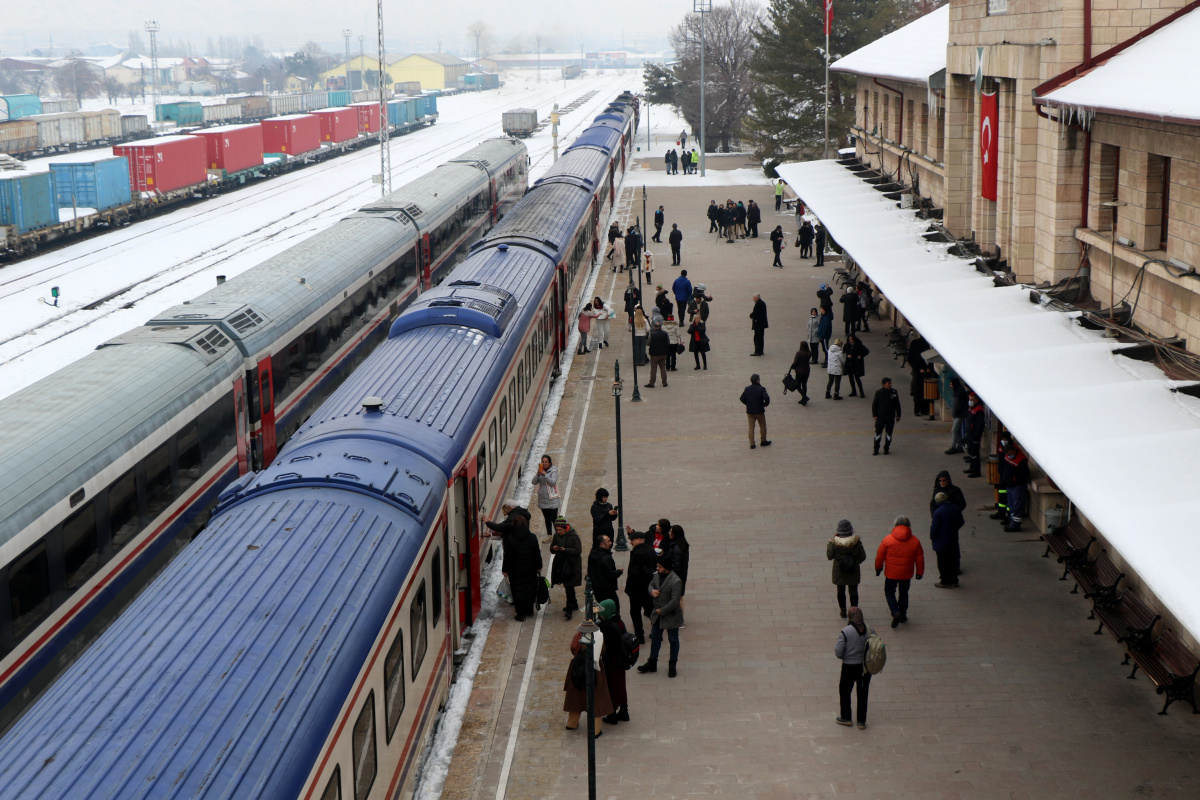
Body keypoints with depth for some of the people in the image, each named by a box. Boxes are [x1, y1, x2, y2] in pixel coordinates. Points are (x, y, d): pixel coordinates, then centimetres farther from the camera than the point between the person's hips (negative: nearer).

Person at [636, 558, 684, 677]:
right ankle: (652, 664, 31)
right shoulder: (657, 575, -6)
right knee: (655, 638, 17)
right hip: (657, 614, 7)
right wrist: (652, 591, -10)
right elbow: (651, 584, 14)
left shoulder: (675, 581, -28)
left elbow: (674, 602, -28)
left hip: (671, 616, -7)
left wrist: (662, 611, -19)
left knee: (673, 640, 11)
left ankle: (673, 666, 26)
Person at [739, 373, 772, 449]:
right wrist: (765, 404, -8)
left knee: (751, 428, 11)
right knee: (762, 426, 17)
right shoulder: (761, 389, -17)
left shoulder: (747, 389, -4)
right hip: (759, 411, -3)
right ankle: (763, 441, 29)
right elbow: (766, 398, -28)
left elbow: (742, 399, 1)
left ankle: (752, 444, 12)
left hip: (750, 411, 3)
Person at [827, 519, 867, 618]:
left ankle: (843, 612, 27)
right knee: (853, 591, 14)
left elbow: (829, 556, -8)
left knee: (841, 591, 19)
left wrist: (828, 545, 7)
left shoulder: (834, 543, -19)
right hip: (854, 571, 0)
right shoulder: (857, 542, -16)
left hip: (839, 571, 0)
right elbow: (863, 557, -8)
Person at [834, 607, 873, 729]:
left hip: (849, 667, -3)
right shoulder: (870, 631, -9)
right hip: (866, 667, 3)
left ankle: (845, 718, 31)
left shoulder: (845, 632, -19)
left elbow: (838, 653, -18)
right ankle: (862, 721, 26)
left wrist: (835, 646, 3)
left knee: (844, 691, 19)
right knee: (863, 693, 17)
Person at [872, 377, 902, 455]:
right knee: (878, 432, 0)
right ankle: (876, 449, 9)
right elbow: (874, 404, -1)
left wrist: (898, 415, 8)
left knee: (889, 432, 7)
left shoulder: (894, 392, 2)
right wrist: (874, 415, -6)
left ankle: (886, 449, 19)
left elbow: (897, 405, 9)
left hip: (891, 417, 2)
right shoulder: (879, 392, -5)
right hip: (880, 416, -2)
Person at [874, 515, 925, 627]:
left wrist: (878, 567, 12)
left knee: (889, 592, 13)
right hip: (907, 573, 2)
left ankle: (895, 612, -8)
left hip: (891, 573, -2)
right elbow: (920, 559, 1)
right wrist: (920, 572, 14)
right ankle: (903, 615, 30)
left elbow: (880, 556, -5)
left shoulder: (888, 539, -13)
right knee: (904, 593, 21)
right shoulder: (915, 541, -7)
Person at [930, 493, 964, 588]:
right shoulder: (955, 509, -5)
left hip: (941, 542, -6)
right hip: (953, 541, 6)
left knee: (943, 563, 9)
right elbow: (960, 523, 8)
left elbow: (934, 528, -20)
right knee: (953, 562, 18)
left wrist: (932, 537, -1)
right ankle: (954, 581, 26)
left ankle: (945, 582, 18)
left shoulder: (938, 512, -24)